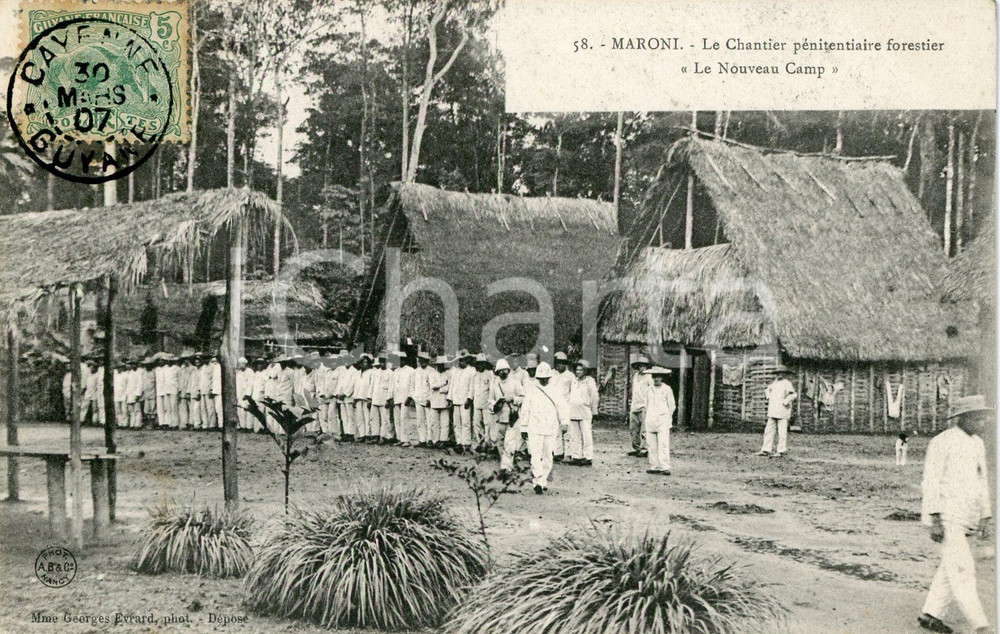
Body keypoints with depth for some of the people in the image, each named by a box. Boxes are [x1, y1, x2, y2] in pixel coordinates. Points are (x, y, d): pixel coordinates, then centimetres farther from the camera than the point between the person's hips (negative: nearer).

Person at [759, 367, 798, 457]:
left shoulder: (787, 383, -9)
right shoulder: (775, 382, 15)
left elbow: (794, 395, -22)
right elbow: (767, 391, 33)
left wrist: (785, 402, -17)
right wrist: (769, 398, 18)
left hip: (782, 412, -8)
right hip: (772, 412, 8)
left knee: (782, 431, -4)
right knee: (769, 430, 5)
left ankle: (781, 451, 1)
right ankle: (766, 450, 6)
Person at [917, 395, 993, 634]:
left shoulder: (977, 444, 13)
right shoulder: (942, 442, -12)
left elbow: (982, 481, 19)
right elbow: (931, 482, -14)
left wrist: (985, 518, 15)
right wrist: (934, 520, -19)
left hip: (965, 516, 8)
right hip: (946, 516, -8)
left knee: (951, 568, 11)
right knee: (963, 569, -9)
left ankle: (930, 614, 21)